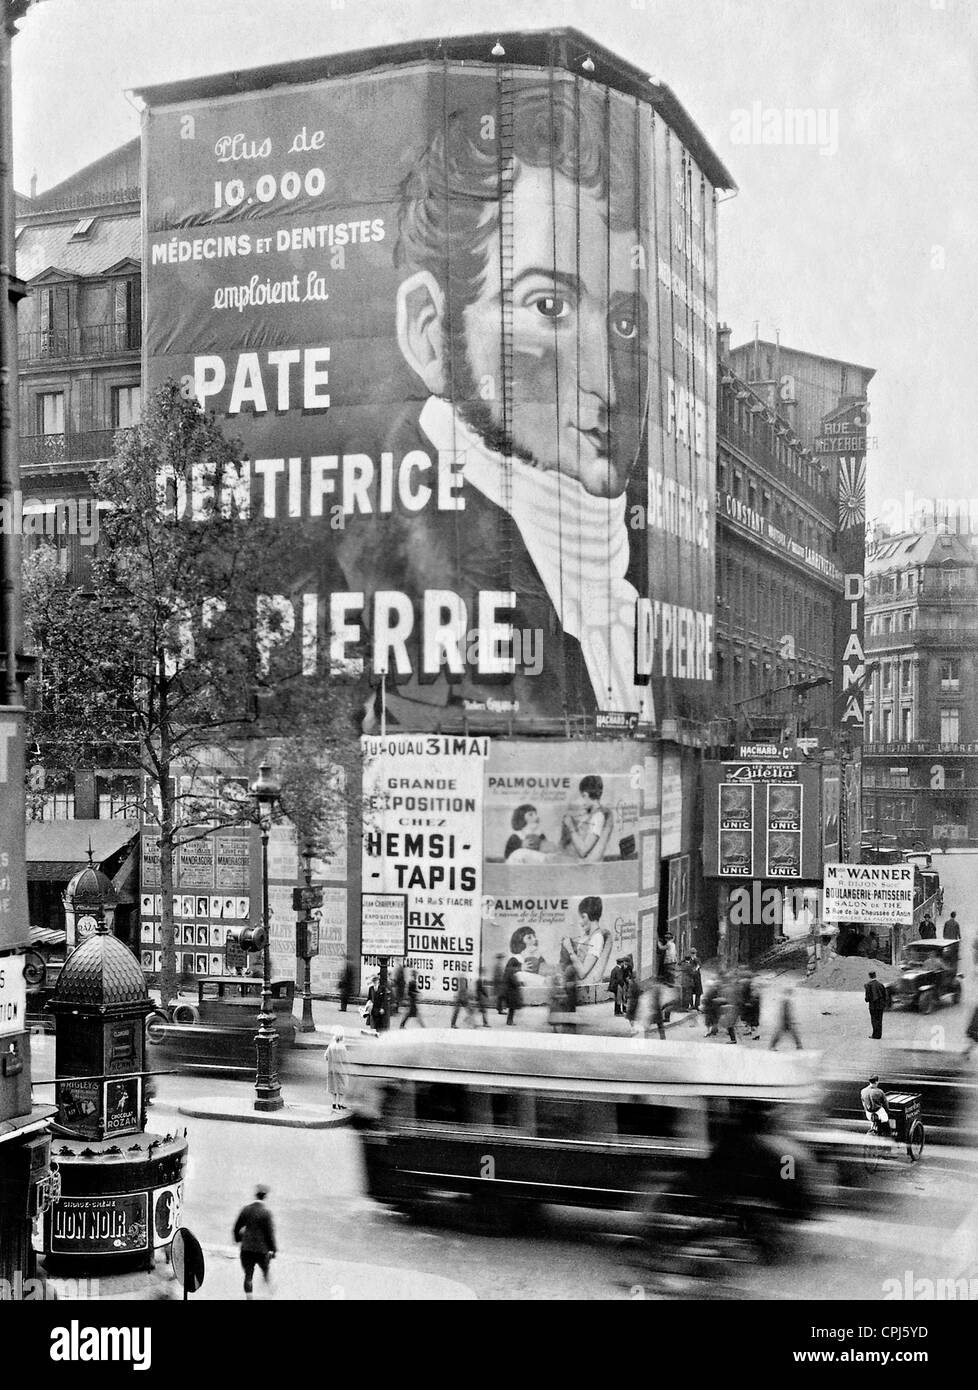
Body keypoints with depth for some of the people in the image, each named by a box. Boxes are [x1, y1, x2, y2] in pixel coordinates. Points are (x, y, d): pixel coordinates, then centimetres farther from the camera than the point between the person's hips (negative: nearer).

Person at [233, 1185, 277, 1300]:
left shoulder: (245, 1209, -3)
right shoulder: (266, 1213, -15)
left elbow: (237, 1227, 6)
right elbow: (270, 1233, -12)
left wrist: (238, 1239, 25)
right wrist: (273, 1250, -2)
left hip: (246, 1248, 3)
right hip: (262, 1249, -3)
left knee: (248, 1276, 10)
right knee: (266, 1270, 23)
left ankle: (248, 1297, 9)